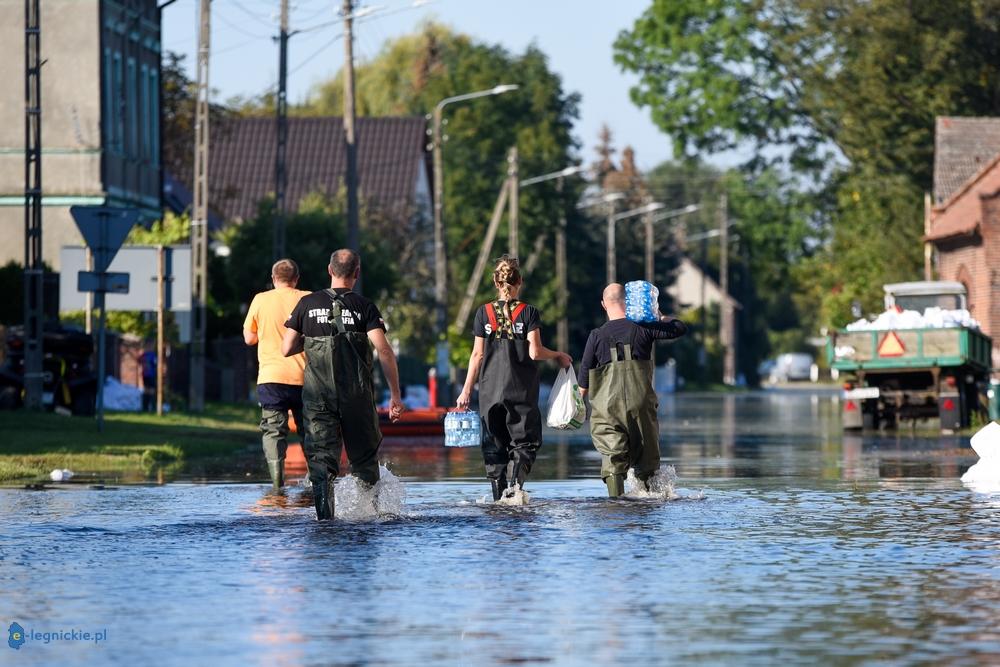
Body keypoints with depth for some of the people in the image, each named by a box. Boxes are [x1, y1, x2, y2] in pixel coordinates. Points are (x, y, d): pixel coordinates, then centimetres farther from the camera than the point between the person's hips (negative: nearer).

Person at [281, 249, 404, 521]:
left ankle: (324, 513, -22)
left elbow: (287, 348, 4)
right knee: (364, 457, 16)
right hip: (357, 394, -1)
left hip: (317, 394, 1)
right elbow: (384, 350, -11)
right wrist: (395, 395, -8)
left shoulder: (308, 303, 5)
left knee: (321, 456, -3)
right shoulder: (364, 306, 0)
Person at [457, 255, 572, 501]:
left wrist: (467, 389, 6)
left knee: (494, 445, 10)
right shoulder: (528, 312, -4)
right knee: (525, 441, 5)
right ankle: (514, 482, -21)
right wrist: (558, 356, 9)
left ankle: (499, 496, 5)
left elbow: (478, 354, 1)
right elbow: (535, 352, -10)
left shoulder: (484, 313, 2)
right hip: (522, 389, -2)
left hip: (490, 389, 2)